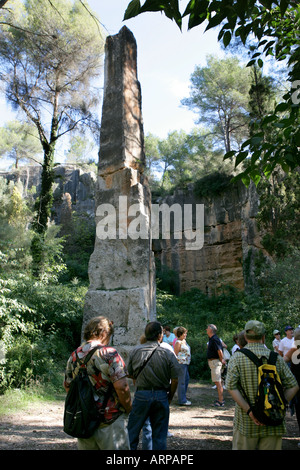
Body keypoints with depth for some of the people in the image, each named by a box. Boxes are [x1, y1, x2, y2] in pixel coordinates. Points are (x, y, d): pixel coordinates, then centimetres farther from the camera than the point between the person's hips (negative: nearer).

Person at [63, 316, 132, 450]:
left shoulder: (74, 355, 4)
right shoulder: (109, 353, -15)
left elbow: (67, 386, 13)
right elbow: (121, 386, -20)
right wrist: (128, 408, -4)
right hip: (110, 421, -6)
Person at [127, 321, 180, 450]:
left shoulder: (135, 351, -4)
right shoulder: (168, 354, -8)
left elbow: (130, 375, 5)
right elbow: (175, 380, -5)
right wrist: (169, 397, 10)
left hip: (141, 395, 0)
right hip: (161, 396, 0)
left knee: (132, 431, 14)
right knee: (159, 435, 14)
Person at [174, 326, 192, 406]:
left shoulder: (184, 341, 14)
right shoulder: (178, 342, -14)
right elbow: (175, 354, -15)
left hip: (185, 363, 10)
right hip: (181, 363, -10)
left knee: (186, 379, 17)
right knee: (181, 381, -5)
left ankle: (183, 398, 28)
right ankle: (182, 401, 2)